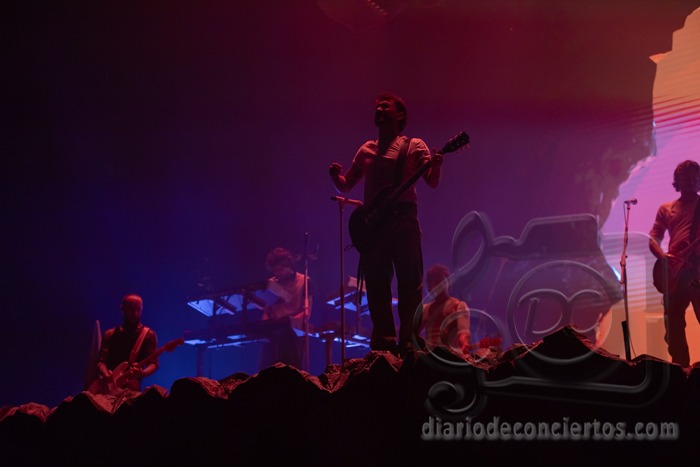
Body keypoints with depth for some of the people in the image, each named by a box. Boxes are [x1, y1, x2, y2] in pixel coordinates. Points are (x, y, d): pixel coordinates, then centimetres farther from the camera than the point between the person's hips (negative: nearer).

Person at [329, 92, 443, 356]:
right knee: (376, 283, 2)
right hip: (372, 222, 4)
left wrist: (435, 165, -25)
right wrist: (335, 176, -1)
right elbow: (345, 187, 22)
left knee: (410, 282, -7)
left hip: (403, 218, -4)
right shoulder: (366, 150, 19)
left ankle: (408, 343, -4)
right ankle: (384, 343, 8)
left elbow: (432, 182, -3)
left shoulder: (414, 146, 7)